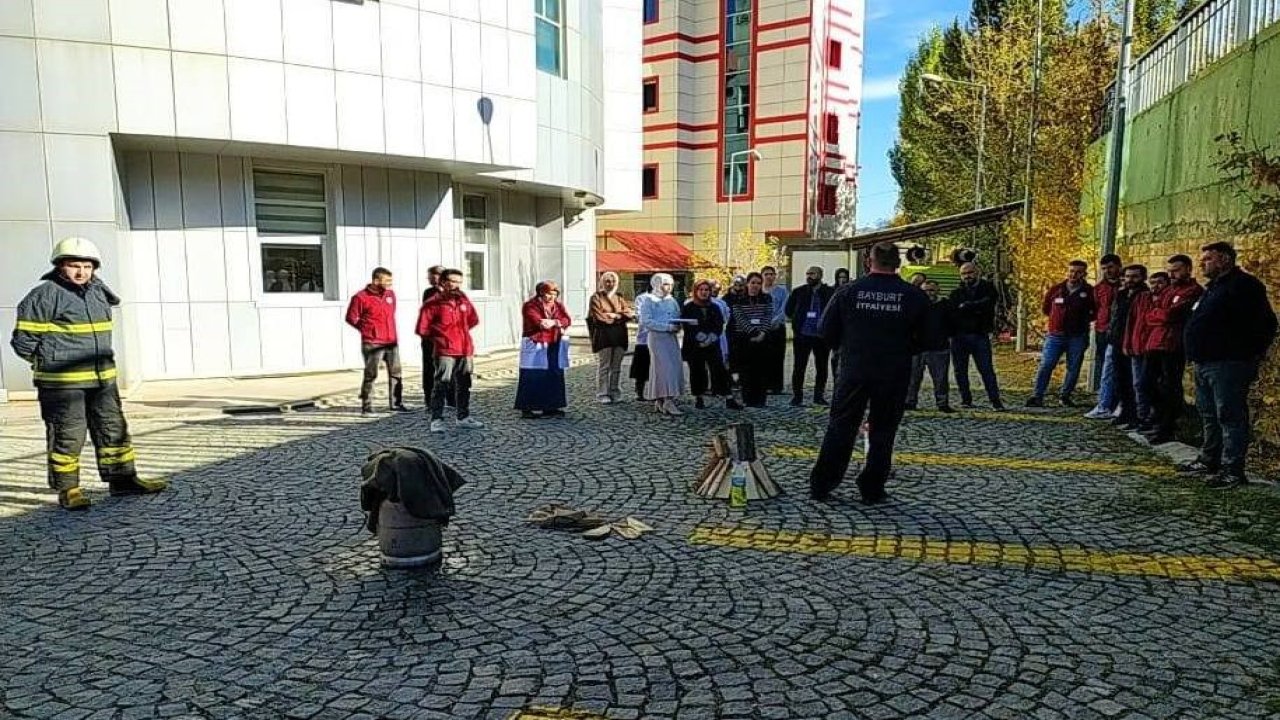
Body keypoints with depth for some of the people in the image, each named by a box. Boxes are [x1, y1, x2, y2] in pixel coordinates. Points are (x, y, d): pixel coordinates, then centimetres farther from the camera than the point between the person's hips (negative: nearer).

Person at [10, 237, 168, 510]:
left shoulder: (97, 292, 10)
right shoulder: (46, 295, -11)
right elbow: (23, 339, -7)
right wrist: (48, 363, 2)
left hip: (102, 377, 7)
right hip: (62, 381, -7)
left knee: (113, 428, 11)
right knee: (67, 435, 0)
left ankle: (122, 479, 20)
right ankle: (68, 489, 11)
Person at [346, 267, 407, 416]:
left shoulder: (390, 294, 9)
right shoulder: (361, 297, -10)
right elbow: (351, 318, -4)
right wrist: (368, 330, 0)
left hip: (392, 342, 6)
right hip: (373, 344, -6)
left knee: (395, 373, 10)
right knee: (371, 375, -1)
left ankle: (396, 403, 21)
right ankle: (366, 407, 6)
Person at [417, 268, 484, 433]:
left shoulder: (463, 300, 9)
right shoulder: (432, 303, -7)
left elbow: (473, 319, 25)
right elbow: (422, 329, -4)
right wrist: (438, 338, 9)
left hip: (465, 351, 6)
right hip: (444, 353, -5)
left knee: (463, 386, 13)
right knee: (441, 385, -7)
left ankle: (464, 418, 23)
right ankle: (437, 420, 0)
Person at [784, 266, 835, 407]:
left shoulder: (830, 293, -3)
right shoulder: (799, 292, 3)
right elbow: (788, 309, 13)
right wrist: (797, 321, 8)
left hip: (822, 336, 0)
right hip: (802, 336, 1)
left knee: (822, 367, 10)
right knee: (799, 367, 3)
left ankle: (819, 395, 23)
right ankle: (797, 396, 11)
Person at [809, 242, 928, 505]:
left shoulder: (848, 291, -4)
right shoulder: (915, 296, -4)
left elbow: (827, 332, 0)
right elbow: (925, 338, 4)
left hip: (853, 371, 1)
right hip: (894, 375, 0)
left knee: (840, 427, 9)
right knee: (882, 431, 11)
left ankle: (820, 485, 12)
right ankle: (872, 490, 16)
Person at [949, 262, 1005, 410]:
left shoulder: (988, 288, 7)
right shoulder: (956, 293, 12)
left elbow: (987, 303, -13)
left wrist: (966, 306, -10)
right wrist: (976, 308, -10)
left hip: (980, 335, -2)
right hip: (959, 335, 2)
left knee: (987, 369, -5)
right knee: (960, 370, 5)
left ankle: (995, 401, -1)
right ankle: (966, 399, 15)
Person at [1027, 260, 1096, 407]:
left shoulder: (1090, 292, -2)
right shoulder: (1055, 290, 4)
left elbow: (1096, 312, 10)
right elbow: (1045, 308, 18)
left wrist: (1084, 320, 2)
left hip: (1077, 337, 0)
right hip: (1055, 335, 0)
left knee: (1073, 368, 6)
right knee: (1045, 366, -7)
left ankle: (1065, 395, 20)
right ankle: (1037, 396, -5)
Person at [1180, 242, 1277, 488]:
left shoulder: (1244, 285, -10)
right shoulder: (1214, 287, 20)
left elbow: (1265, 324, -16)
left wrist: (1250, 355, -15)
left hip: (1228, 365, -10)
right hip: (1205, 364, 10)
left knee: (1230, 417, -7)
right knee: (1209, 416, 16)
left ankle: (1233, 471, -4)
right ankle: (1209, 461, 26)